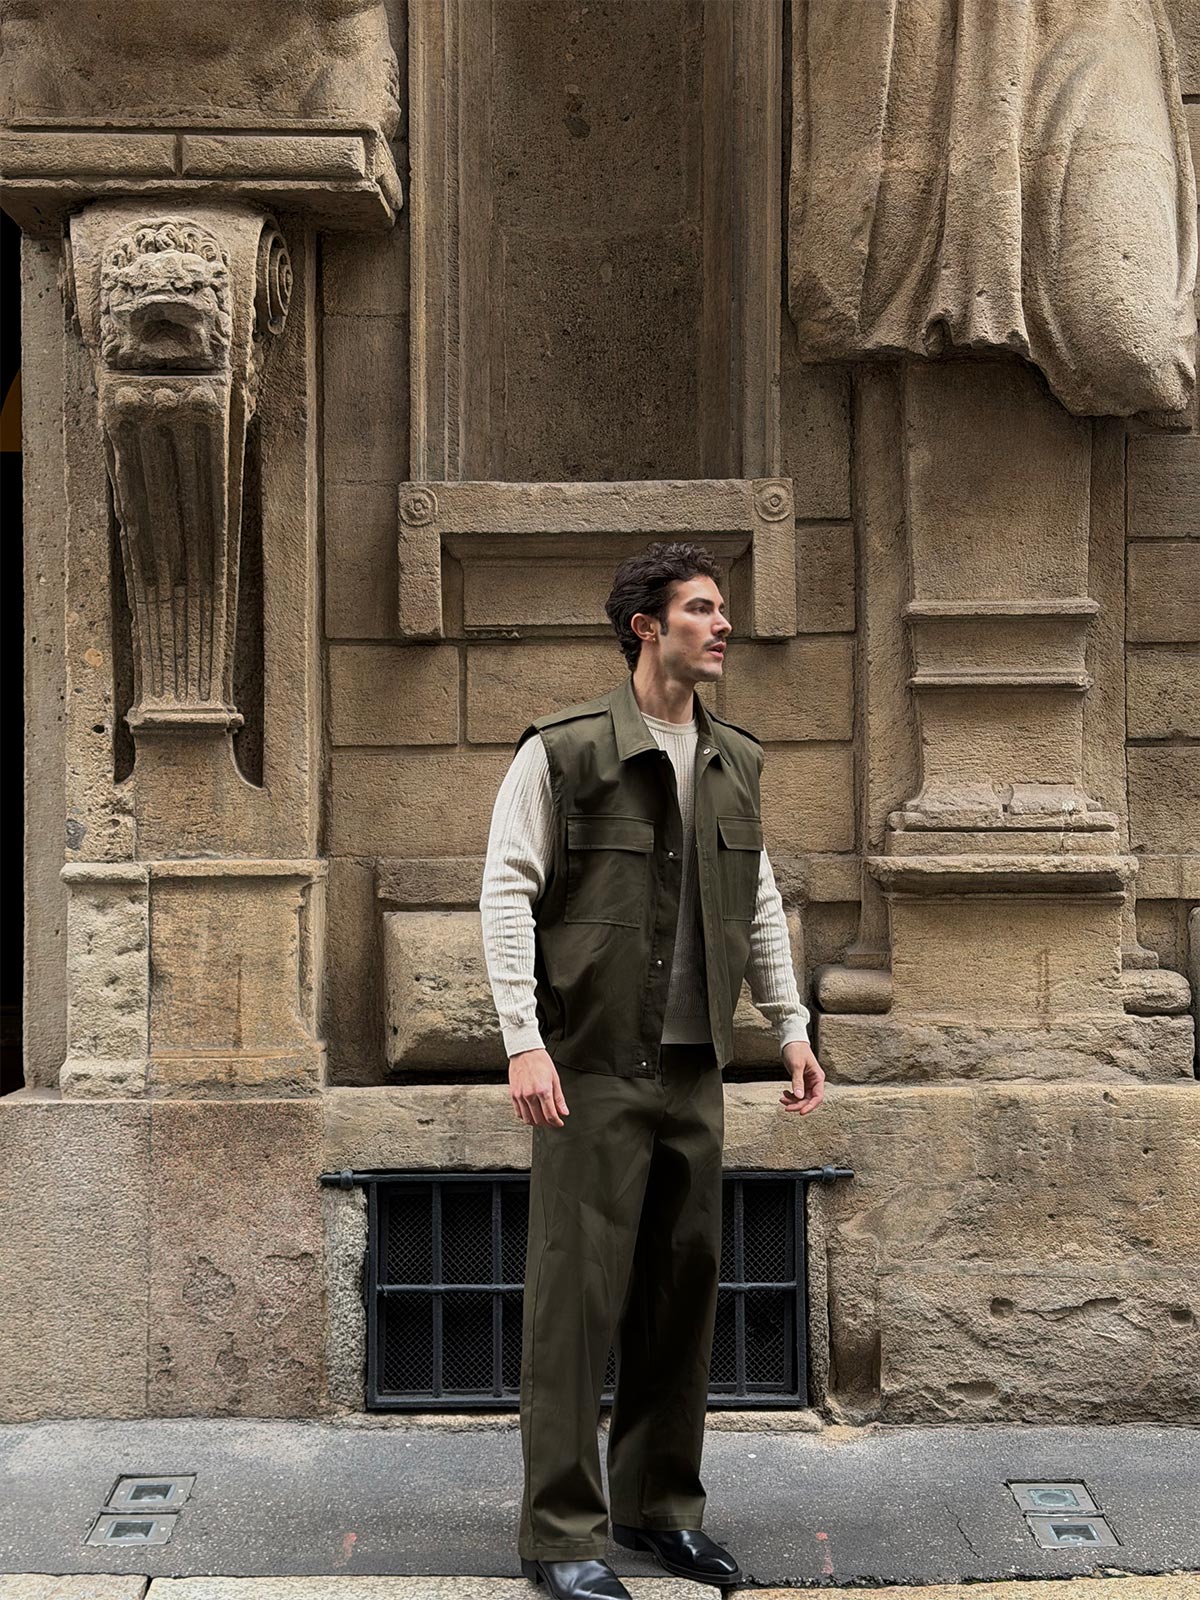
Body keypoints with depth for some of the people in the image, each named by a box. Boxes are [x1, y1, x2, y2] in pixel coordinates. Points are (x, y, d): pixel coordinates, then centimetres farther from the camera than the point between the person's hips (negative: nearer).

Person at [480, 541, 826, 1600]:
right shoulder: (562, 751, -7)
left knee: (684, 1288, 12)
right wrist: (523, 1042, -16)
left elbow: (758, 901, 20)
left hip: (694, 1071, 6)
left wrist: (791, 1026, 16)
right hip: (592, 1067, -6)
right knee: (577, 1294, -2)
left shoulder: (736, 761, 12)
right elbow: (507, 895, -9)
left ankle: (660, 1504, 26)